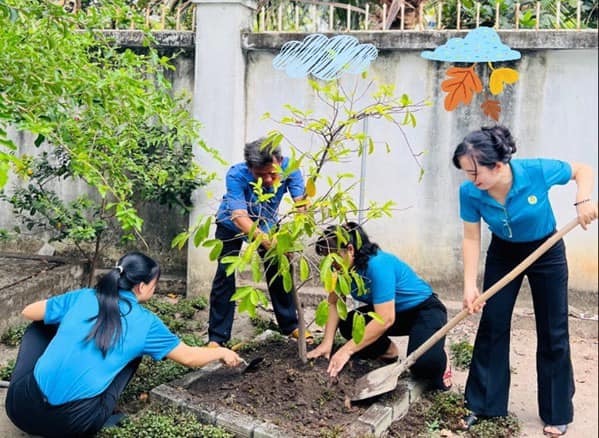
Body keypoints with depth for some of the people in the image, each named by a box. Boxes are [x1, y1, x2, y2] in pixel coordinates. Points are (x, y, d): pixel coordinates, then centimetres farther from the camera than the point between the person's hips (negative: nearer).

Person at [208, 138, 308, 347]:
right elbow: (240, 218, -49)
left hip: (267, 223, 3)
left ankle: (290, 325, 20)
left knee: (278, 272, 3)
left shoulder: (288, 167, -33)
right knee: (225, 274, -8)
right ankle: (217, 337, 0)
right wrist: (266, 241, -66)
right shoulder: (236, 175, -41)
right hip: (231, 226, -3)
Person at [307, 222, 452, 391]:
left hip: (424, 309, -7)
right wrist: (326, 343, -19)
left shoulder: (377, 265, -33)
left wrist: (346, 351, -32)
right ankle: (388, 351, 10)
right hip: (389, 311, 8)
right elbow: (334, 303, -6)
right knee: (347, 325, -16)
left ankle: (438, 357, 4)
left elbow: (385, 319, -35)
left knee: (423, 364, -32)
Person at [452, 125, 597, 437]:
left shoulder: (537, 171, -31)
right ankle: (483, 405, 15)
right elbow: (471, 238, -15)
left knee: (553, 333, 4)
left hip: (546, 252, -2)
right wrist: (469, 285, -21)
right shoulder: (470, 192, -24)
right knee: (491, 326, 0)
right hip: (503, 254, 2)